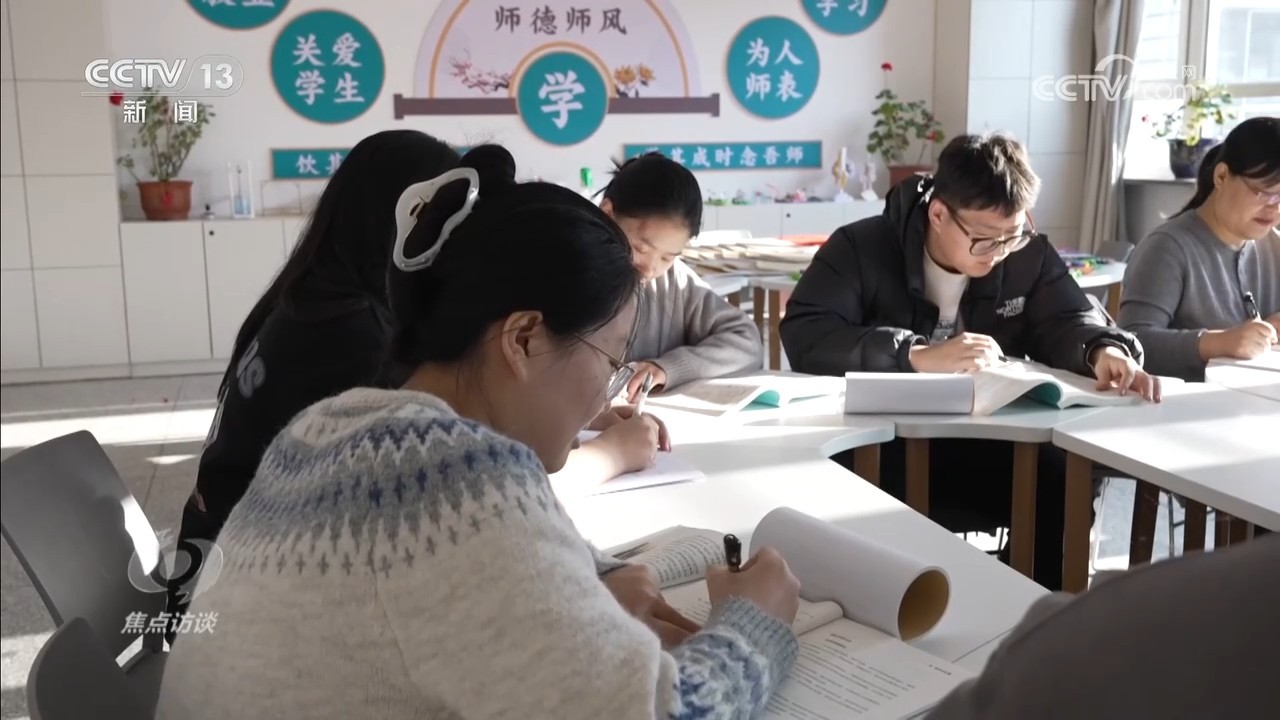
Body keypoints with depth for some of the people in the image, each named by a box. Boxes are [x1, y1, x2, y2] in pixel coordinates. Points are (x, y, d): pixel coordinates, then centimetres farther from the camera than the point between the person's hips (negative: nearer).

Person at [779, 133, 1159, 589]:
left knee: (1063, 485, -24)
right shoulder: (862, 248, -8)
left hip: (988, 446, 3)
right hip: (881, 447, -3)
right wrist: (919, 357, -30)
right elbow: (802, 335, -20)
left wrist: (1104, 351, -19)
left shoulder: (1030, 255, 5)